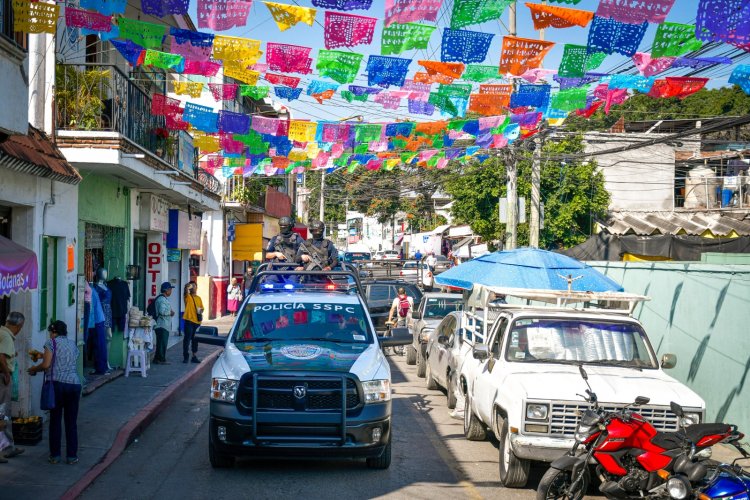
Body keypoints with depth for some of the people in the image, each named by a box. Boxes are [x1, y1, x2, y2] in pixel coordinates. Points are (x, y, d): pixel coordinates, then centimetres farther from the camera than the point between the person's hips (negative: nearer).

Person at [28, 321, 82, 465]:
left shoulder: (51, 343, 1)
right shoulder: (73, 343, 17)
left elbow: (46, 365, -7)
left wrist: (33, 369, 12)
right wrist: (43, 356, 32)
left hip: (57, 384, -3)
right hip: (74, 384, 4)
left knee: (55, 420, 6)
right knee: (71, 422, 7)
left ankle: (55, 455, 9)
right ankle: (71, 456, 8)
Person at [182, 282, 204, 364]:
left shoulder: (199, 298, 15)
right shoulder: (188, 297, 0)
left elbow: (202, 308, 22)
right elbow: (186, 292, -22)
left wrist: (200, 310, 1)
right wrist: (187, 287, -40)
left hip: (197, 321, 5)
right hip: (189, 321, -5)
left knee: (195, 340, 11)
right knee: (187, 339, -6)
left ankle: (194, 356, 18)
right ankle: (185, 356, -2)